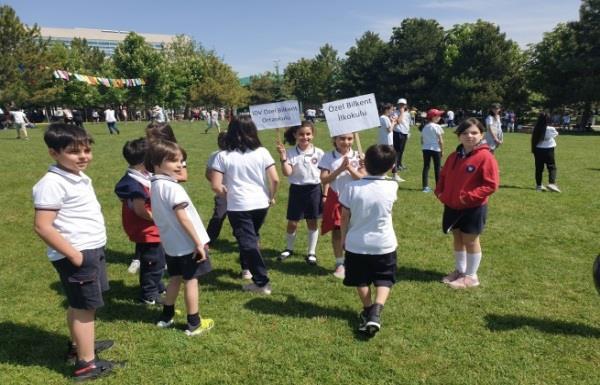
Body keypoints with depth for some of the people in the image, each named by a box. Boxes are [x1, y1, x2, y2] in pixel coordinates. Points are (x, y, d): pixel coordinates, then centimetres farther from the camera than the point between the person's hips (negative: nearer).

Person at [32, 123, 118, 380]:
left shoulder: (79, 178, 9)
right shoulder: (52, 184, -21)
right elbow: (42, 226, -24)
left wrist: (88, 252, 18)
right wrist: (74, 255, -22)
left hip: (92, 250, 9)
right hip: (76, 255, -9)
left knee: (79, 305, 23)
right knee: (85, 307, 1)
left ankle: (78, 345, 40)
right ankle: (86, 364, 13)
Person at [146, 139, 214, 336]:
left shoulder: (154, 185, 6)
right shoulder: (172, 187, -22)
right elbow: (183, 218, -23)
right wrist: (199, 243, -18)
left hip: (171, 243, 8)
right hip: (187, 244, -8)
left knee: (175, 278, 22)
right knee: (191, 281, 4)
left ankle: (166, 317, 34)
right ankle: (194, 324, 15)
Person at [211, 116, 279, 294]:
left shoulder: (223, 156, -7)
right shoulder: (262, 152, -2)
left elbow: (216, 186, -10)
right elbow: (275, 179, -7)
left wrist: (229, 194, 9)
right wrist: (271, 197, 11)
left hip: (238, 206, -3)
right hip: (261, 203, 4)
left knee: (248, 242, 3)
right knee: (252, 238, 26)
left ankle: (262, 282, 3)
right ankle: (246, 267, 43)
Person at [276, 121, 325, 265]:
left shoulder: (319, 153, -2)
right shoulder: (290, 153, -4)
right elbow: (287, 173, -14)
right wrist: (283, 157, -22)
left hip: (314, 190, 0)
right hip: (297, 190, 0)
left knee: (312, 222, 9)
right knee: (292, 222, 8)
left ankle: (311, 252, 22)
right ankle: (289, 248, 32)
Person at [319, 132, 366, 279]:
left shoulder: (357, 156, -1)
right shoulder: (328, 156, -3)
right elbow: (324, 180, -9)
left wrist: (350, 168, -20)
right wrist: (340, 170, -20)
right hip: (335, 199, 0)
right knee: (337, 232, 6)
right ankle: (340, 263, 20)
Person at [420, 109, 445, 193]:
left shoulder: (425, 127, 8)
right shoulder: (437, 127, -10)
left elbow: (422, 140, 9)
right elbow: (440, 140, -11)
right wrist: (442, 150, -2)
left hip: (426, 149, 5)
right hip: (435, 149, -5)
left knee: (426, 167, 6)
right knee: (437, 168, 4)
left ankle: (425, 186, 5)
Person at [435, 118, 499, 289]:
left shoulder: (485, 157, -17)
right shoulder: (454, 156, 4)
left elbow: (491, 184, -20)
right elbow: (444, 176, 18)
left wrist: (469, 196, -24)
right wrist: (440, 192, 2)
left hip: (473, 208, -6)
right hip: (452, 206, 6)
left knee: (470, 241, 5)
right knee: (458, 238, 17)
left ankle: (471, 276, 19)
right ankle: (459, 270, 33)